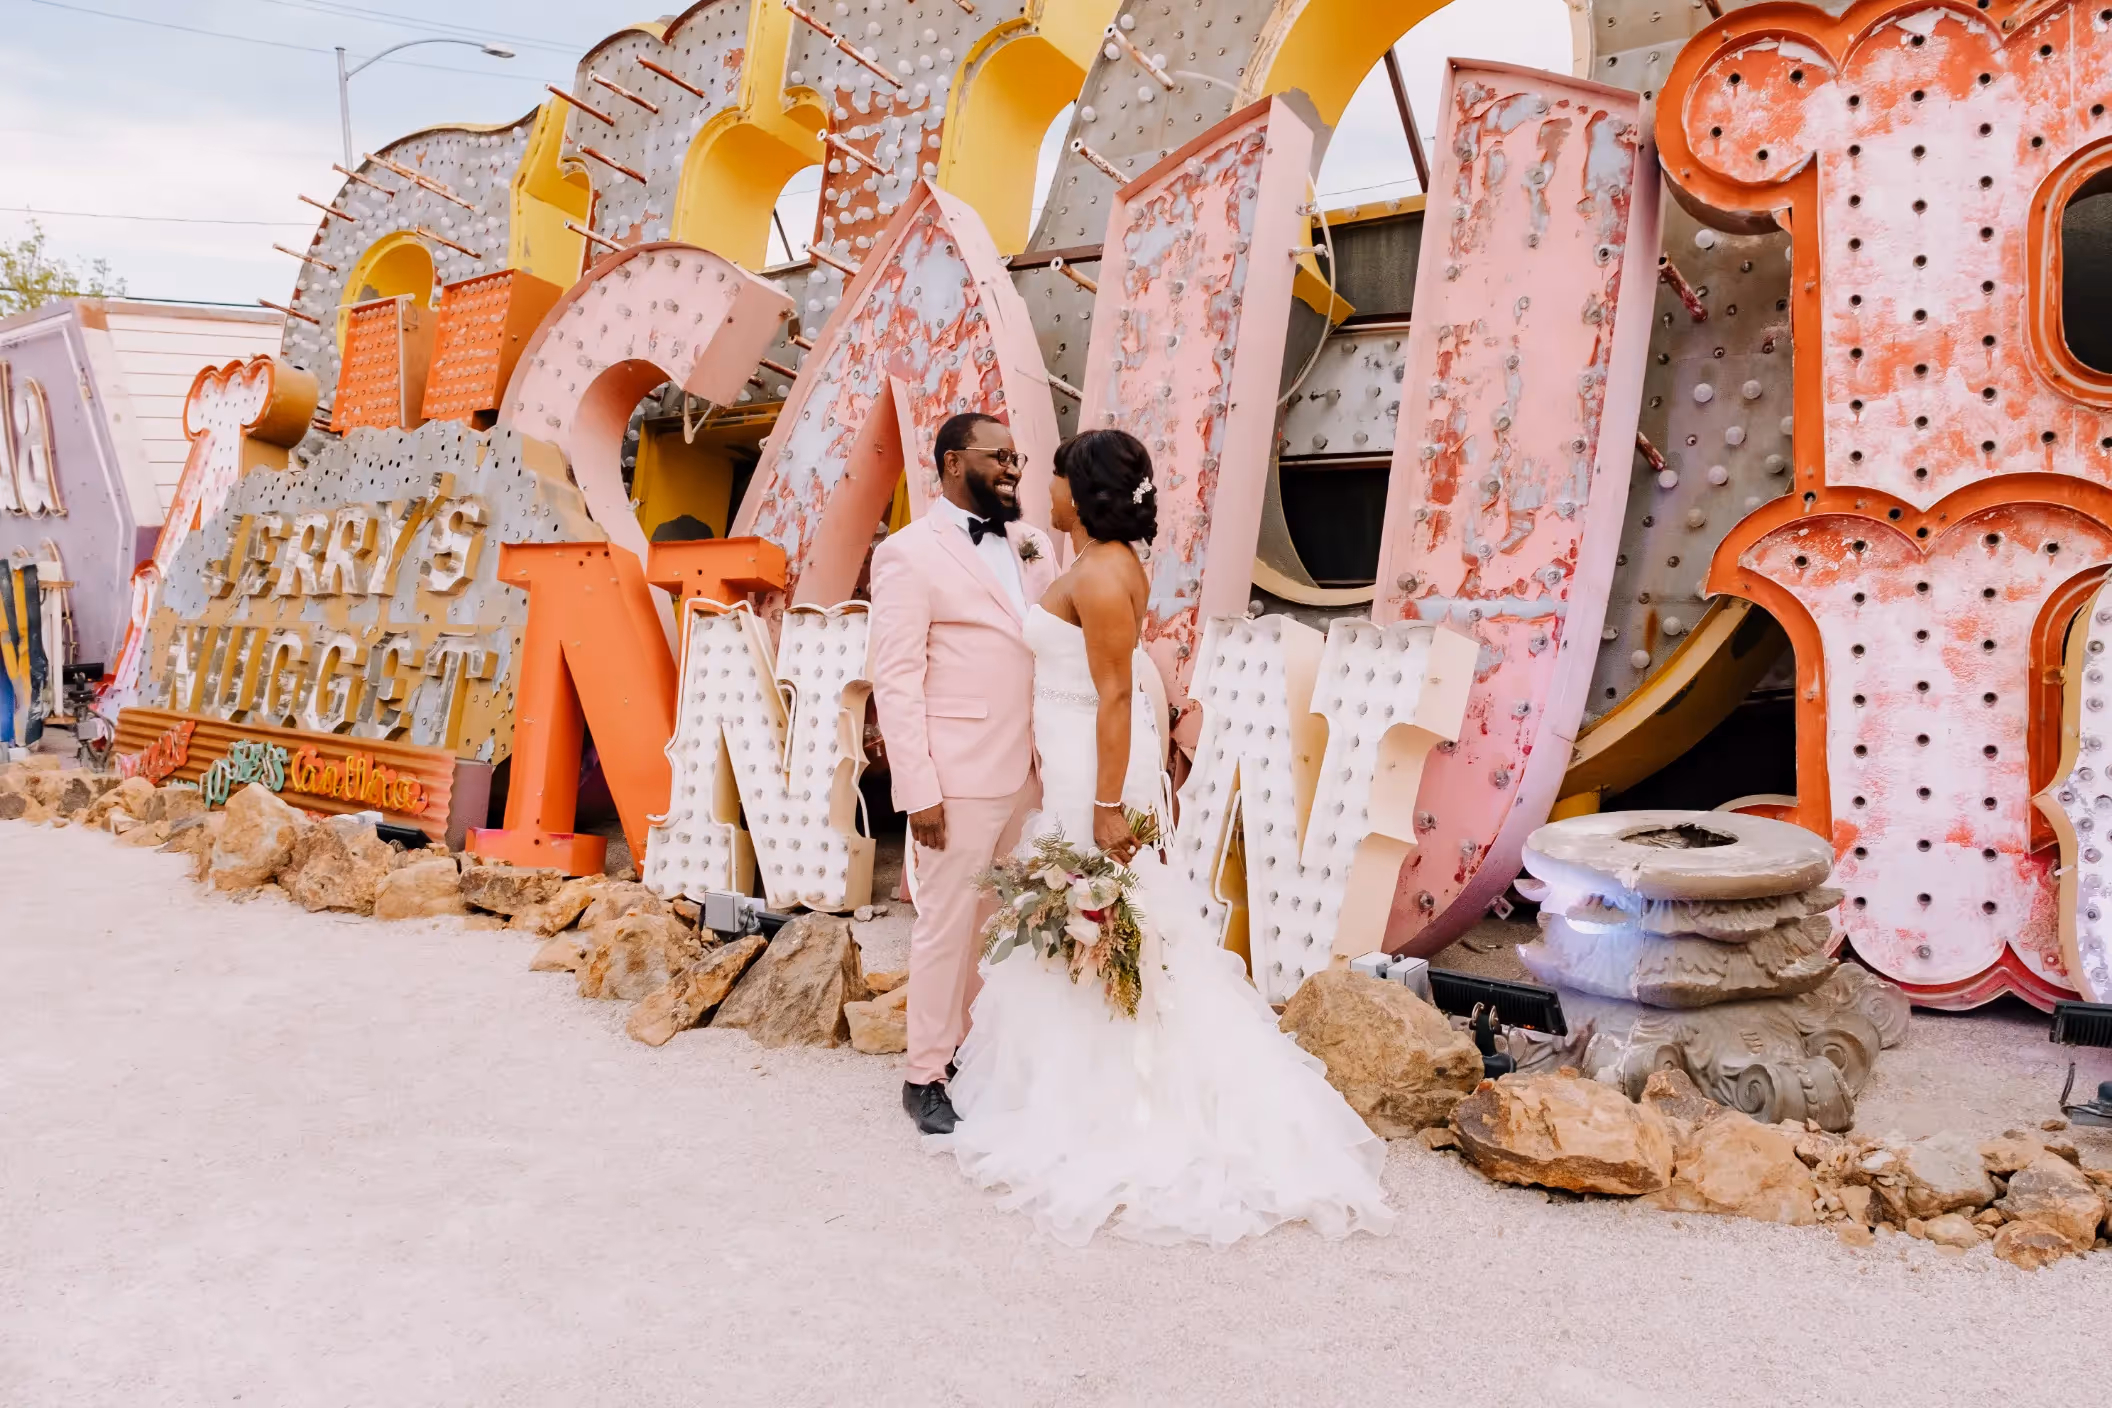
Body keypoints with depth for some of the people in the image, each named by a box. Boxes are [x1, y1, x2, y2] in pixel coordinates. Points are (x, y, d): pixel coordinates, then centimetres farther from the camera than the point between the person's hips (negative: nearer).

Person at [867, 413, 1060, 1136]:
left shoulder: (1034, 546, 11)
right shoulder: (909, 553, -6)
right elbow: (895, 681, -10)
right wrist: (917, 790, -15)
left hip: (1032, 773, 6)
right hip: (962, 778, -5)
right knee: (947, 925, 5)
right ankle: (926, 1075, 21)